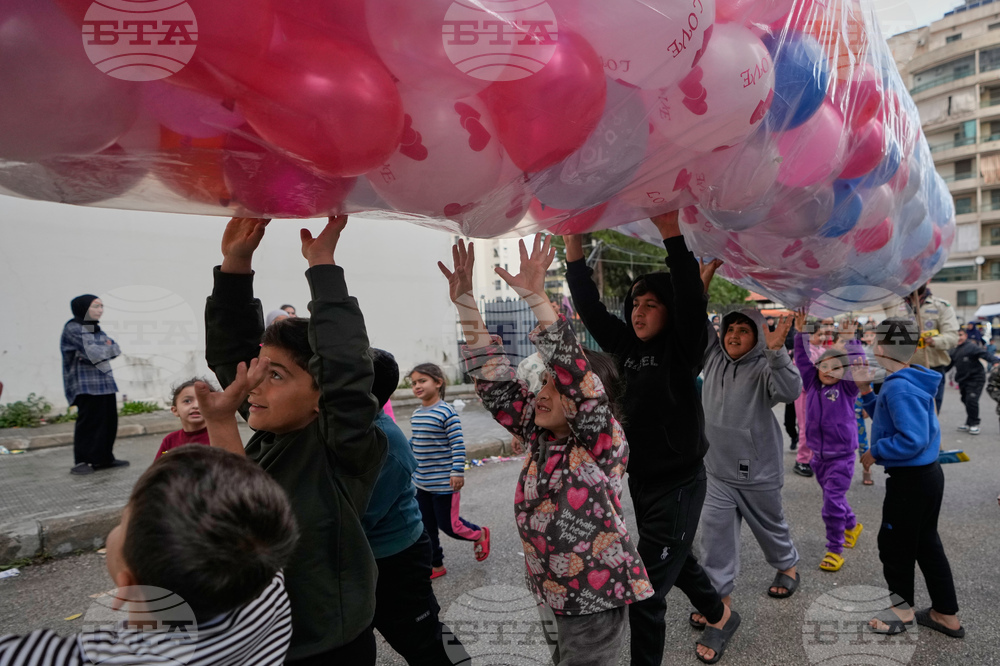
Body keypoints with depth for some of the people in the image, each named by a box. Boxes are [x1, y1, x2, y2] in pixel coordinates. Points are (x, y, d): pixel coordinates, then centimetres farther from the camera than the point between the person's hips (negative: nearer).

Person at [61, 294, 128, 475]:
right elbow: (92, 352, -17)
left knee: (109, 420, 6)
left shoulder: (96, 329, 17)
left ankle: (104, 458, 15)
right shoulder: (73, 328, -6)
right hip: (85, 384, -7)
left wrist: (99, 351, -11)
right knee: (89, 421, -6)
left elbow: (115, 349, 6)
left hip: (105, 381, 7)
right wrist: (107, 348, -1)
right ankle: (81, 461, 3)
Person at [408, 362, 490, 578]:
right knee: (426, 527, 13)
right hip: (421, 483, 7)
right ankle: (436, 566, 30)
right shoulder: (416, 414, 5)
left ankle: (480, 535, 31)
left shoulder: (446, 412, -17)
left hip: (444, 483, -7)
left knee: (448, 524, 3)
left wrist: (457, 472, -20)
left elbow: (458, 445, -18)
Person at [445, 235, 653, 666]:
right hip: (551, 603, 7)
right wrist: (465, 300, -11)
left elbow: (575, 374, -34)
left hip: (596, 605, -6)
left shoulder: (603, 443, -18)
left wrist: (536, 296, -38)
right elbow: (493, 378, -5)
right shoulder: (540, 434, -2)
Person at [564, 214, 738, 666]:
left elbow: (691, 302, -32)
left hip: (679, 483, -8)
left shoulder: (682, 348, -15)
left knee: (647, 589, -6)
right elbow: (590, 309, -1)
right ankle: (718, 615, 55)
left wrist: (672, 231, -40)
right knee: (676, 558, 29)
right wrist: (573, 246, -9)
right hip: (640, 479, 8)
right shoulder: (627, 346, 2)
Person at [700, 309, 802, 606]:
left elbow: (790, 390, -35)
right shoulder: (713, 357, -1)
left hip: (758, 472, -3)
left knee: (770, 526, 21)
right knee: (716, 530, 0)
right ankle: (720, 593, 13)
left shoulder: (764, 368, -18)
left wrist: (775, 352, -48)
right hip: (718, 471, 4)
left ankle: (787, 566, 49)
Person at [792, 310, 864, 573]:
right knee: (833, 498, 20)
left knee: (833, 503, -7)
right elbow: (802, 360, -3)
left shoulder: (847, 388, -6)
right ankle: (852, 526, 46)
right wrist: (801, 334, -12)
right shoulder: (812, 384, 2)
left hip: (841, 455, -5)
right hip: (819, 455, 5)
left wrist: (851, 340, -28)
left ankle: (835, 549, 5)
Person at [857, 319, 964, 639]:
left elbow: (912, 439, -30)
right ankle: (946, 615, 32)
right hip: (927, 474, 10)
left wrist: (875, 452, -18)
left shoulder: (900, 387, -25)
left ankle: (903, 610, 29)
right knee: (926, 543, 20)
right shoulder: (910, 380, 6)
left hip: (910, 480, -10)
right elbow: (888, 418, 18)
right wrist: (866, 391, 7)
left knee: (894, 544, 9)